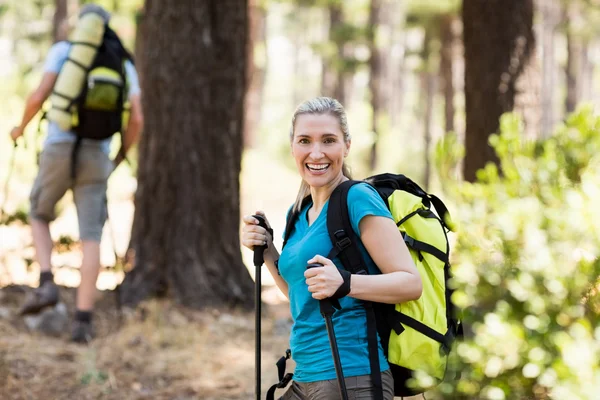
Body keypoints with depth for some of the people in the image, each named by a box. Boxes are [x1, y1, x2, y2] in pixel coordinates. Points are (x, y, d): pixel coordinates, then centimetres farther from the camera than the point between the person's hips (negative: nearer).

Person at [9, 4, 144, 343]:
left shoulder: (63, 51, 6)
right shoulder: (125, 65, 14)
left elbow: (39, 97, -6)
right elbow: (137, 120, 4)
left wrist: (21, 127, 15)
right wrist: (122, 157, 22)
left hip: (59, 151, -1)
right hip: (96, 157, 1)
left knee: (40, 216, 22)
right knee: (91, 238, 0)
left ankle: (47, 285, 0)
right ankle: (84, 320, -12)